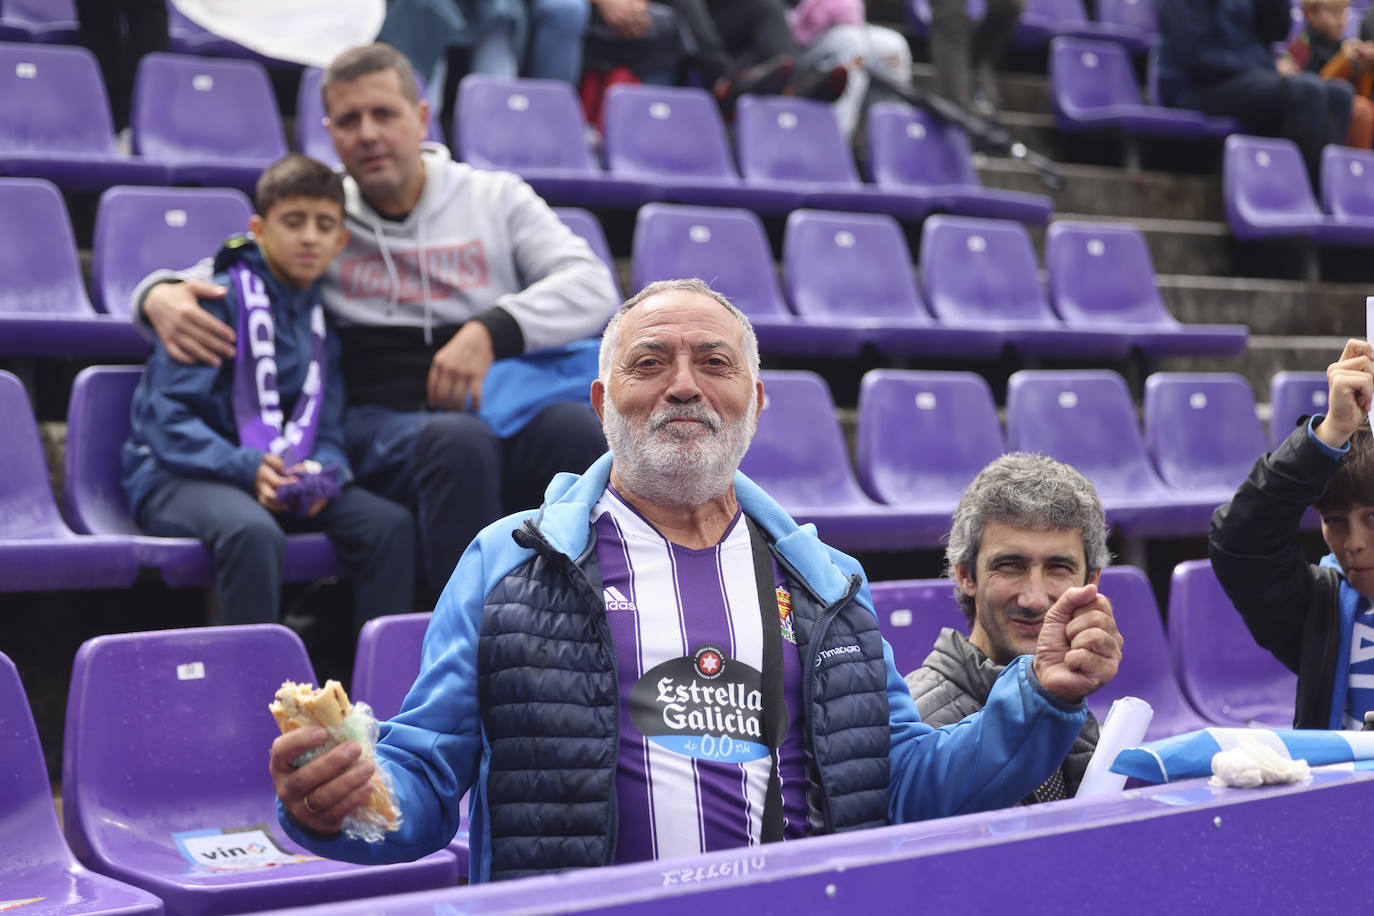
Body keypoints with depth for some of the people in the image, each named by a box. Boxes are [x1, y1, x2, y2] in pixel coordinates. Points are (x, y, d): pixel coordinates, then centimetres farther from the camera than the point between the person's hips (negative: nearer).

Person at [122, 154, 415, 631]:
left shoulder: (321, 318, 15)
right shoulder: (220, 300, -7)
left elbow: (327, 430, 15)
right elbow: (167, 418, -12)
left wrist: (322, 473, -9)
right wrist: (246, 468, -25)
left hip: (285, 480, 6)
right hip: (178, 478, -6)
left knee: (392, 524, -15)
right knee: (254, 532, -39)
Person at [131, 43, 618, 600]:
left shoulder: (495, 198, 15)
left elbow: (592, 286, 3)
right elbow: (202, 277, 19)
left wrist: (493, 330, -14)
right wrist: (159, 295, -7)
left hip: (503, 409, 1)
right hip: (380, 424, -1)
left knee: (582, 426, -34)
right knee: (459, 439, -38)